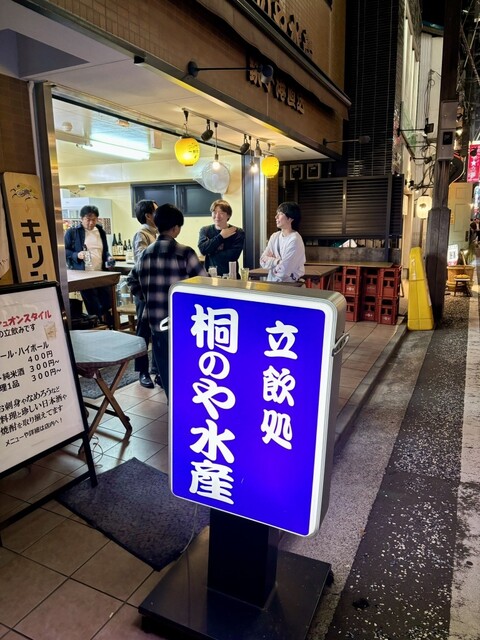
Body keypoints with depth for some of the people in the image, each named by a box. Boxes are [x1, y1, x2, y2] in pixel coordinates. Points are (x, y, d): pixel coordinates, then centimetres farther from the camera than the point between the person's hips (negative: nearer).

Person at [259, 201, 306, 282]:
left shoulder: (295, 240, -14)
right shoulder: (274, 236, 7)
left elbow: (283, 271, -19)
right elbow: (263, 261, 0)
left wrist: (271, 260, -2)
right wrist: (278, 261, -14)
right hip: (272, 282, 6)